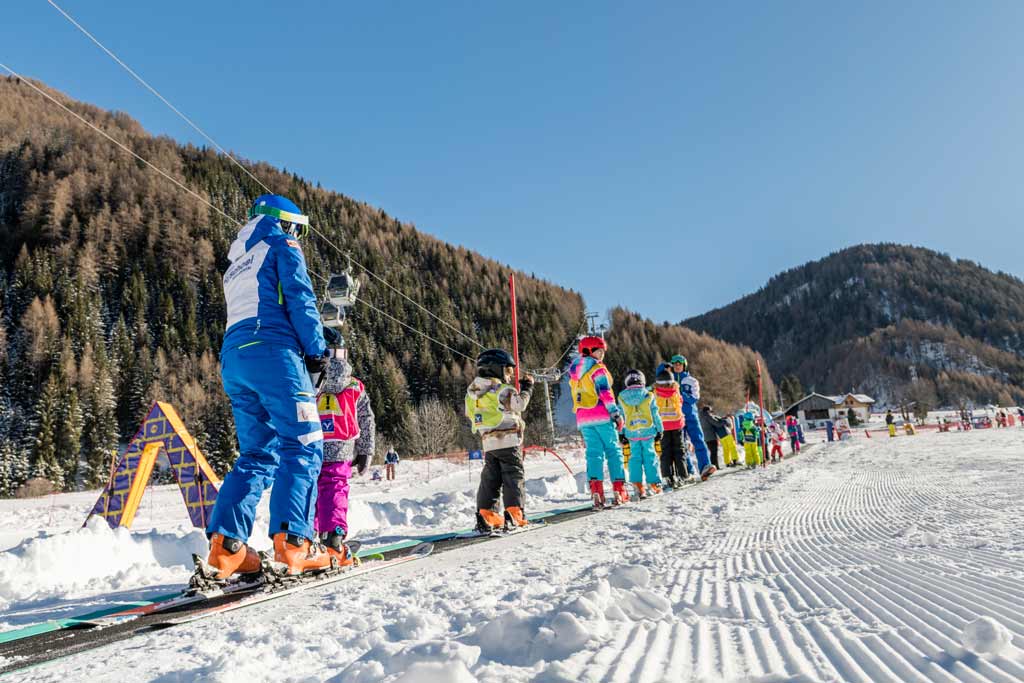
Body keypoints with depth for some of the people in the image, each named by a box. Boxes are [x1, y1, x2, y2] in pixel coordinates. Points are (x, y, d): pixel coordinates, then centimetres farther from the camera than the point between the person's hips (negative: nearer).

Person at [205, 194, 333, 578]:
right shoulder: (281, 246, 8)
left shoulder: (236, 265, 33)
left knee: (257, 453, 8)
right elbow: (299, 299, -5)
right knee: (303, 446, -10)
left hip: (233, 358, 8)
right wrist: (316, 349, -3)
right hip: (273, 351, -8)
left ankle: (226, 543, -4)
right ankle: (292, 540, -21)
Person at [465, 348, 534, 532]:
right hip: (508, 440, -7)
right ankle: (513, 514, -6)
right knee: (513, 476, -1)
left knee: (490, 478, 11)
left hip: (488, 442, 7)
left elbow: (470, 415, 17)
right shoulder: (502, 390, -11)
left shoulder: (473, 392, 11)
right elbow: (520, 404, -12)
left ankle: (486, 514, 8)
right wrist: (526, 388, 1)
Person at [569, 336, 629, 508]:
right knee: (613, 450, 2)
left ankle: (596, 490, -8)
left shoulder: (574, 372, 17)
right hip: (602, 416, -6)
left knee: (594, 452, 4)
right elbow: (605, 392, -13)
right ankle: (619, 491, 0)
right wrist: (616, 413, -12)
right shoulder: (598, 368, -6)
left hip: (582, 418, 6)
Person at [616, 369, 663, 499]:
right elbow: (655, 415, 0)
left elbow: (621, 418, 4)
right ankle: (654, 484, 9)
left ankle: (637, 485, -2)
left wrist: (622, 434, 11)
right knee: (650, 456, 6)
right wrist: (659, 431, 9)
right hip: (648, 431, -1)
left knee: (635, 457, 6)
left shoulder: (622, 398, -1)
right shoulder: (649, 396, -5)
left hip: (632, 433, 1)